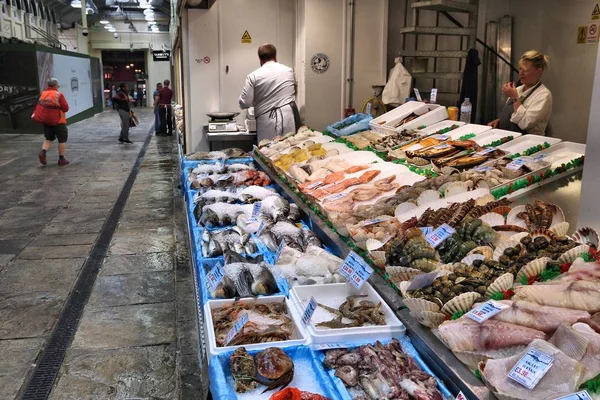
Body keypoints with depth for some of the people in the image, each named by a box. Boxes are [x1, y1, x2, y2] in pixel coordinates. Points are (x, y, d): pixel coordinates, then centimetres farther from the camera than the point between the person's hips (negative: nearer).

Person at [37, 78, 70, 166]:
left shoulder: (43, 94, 4)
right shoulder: (59, 95, -13)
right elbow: (66, 108, -13)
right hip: (58, 121, -5)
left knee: (48, 139, 17)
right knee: (62, 140, 7)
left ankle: (43, 152, -8)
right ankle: (61, 159, 8)